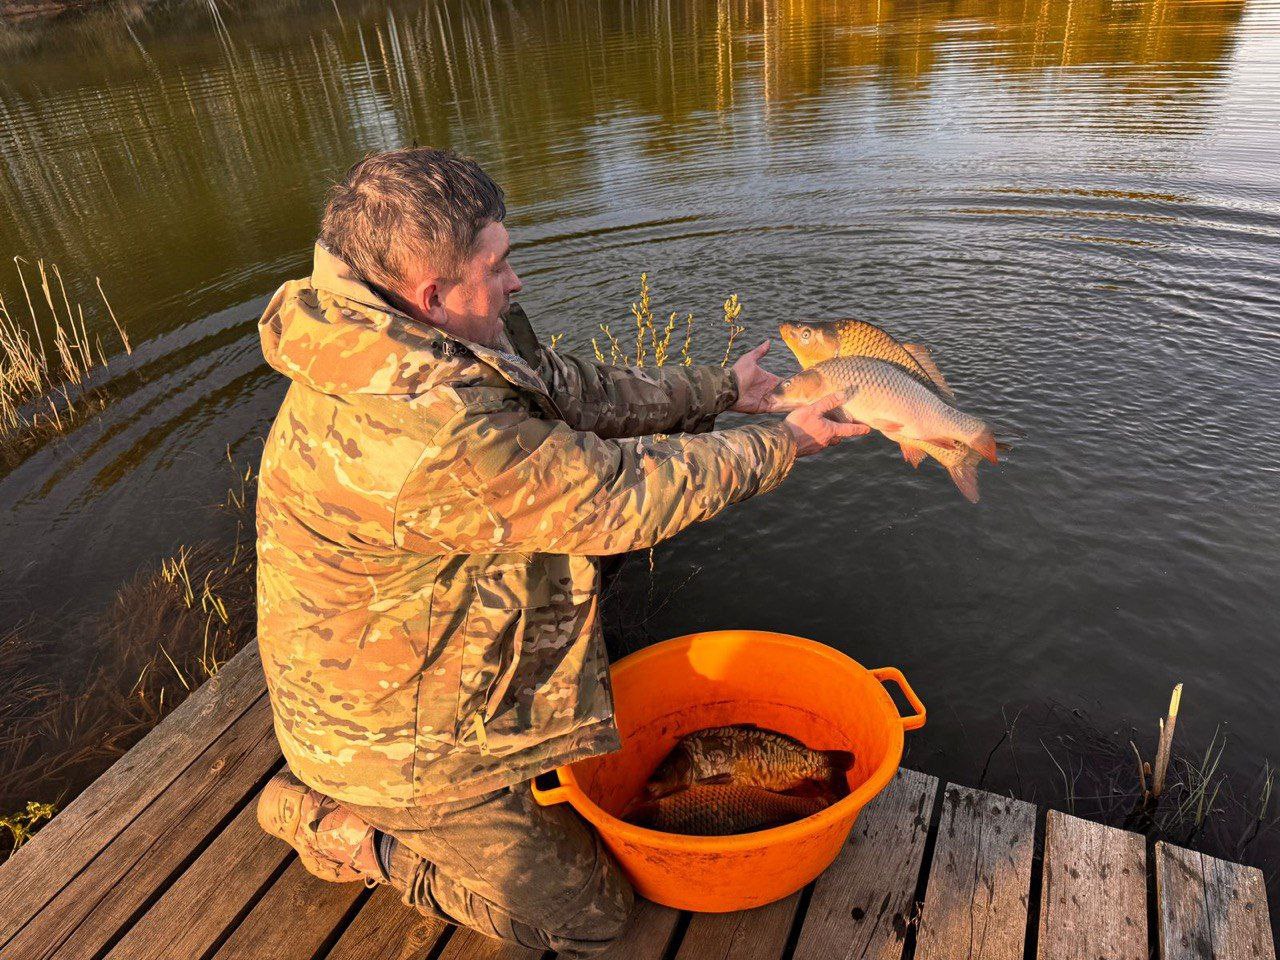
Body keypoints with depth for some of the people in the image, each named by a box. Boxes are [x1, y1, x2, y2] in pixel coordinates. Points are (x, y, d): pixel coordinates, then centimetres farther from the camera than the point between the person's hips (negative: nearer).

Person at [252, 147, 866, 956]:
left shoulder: (403, 342, -8)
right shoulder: (429, 430, -39)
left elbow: (574, 388, -1)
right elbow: (621, 499, -30)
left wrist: (722, 391, 3)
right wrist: (784, 444, -16)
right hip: (402, 736, -8)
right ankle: (341, 829, 14)